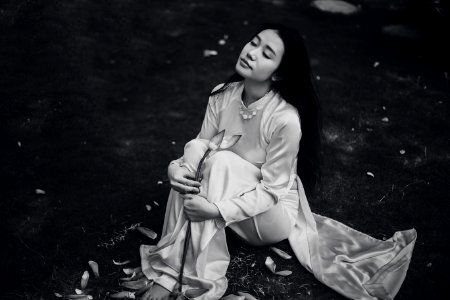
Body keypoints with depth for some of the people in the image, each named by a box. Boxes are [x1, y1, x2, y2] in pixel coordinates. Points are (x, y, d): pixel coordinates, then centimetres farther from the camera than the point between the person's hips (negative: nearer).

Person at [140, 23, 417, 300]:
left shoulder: (285, 119, -29)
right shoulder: (223, 95, -12)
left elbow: (271, 190, -24)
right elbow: (201, 143, -5)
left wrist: (216, 210, -36)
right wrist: (179, 168, -28)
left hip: (274, 215, -5)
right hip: (236, 199, 6)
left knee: (220, 162, -30)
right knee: (188, 170, -22)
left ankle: (202, 277, -21)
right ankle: (170, 275, -14)